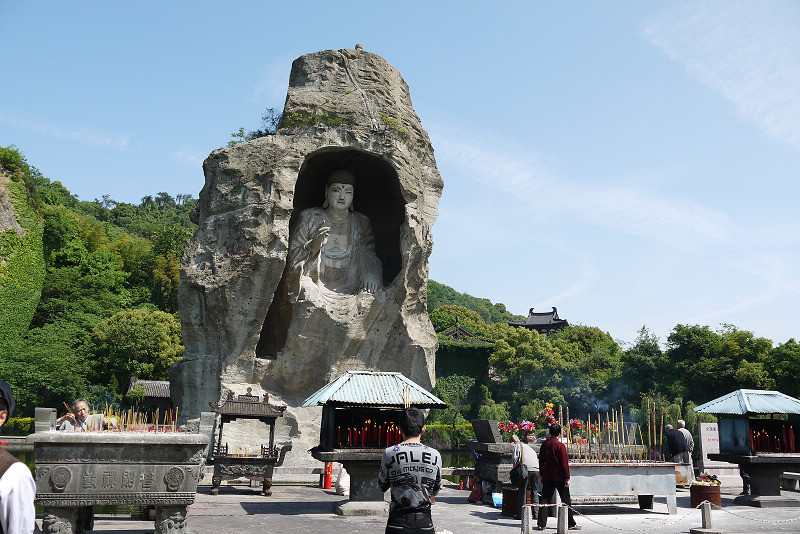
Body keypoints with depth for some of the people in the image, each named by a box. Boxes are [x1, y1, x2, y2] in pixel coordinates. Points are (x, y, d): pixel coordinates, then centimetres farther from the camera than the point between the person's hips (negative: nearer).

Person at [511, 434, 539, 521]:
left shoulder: (517, 445, 13)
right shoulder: (529, 446, 30)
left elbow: (515, 458, 0)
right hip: (536, 470, 5)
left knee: (522, 492, 2)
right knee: (534, 492, 13)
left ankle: (520, 514, 2)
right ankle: (536, 514, 11)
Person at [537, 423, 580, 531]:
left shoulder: (544, 444, 5)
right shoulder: (560, 445, -13)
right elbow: (564, 463, -13)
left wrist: (542, 475, 20)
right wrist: (567, 478, -8)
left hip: (547, 477, 5)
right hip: (559, 477, -5)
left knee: (545, 499, 7)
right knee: (566, 500, 5)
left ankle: (542, 523, 5)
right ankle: (571, 524, 10)